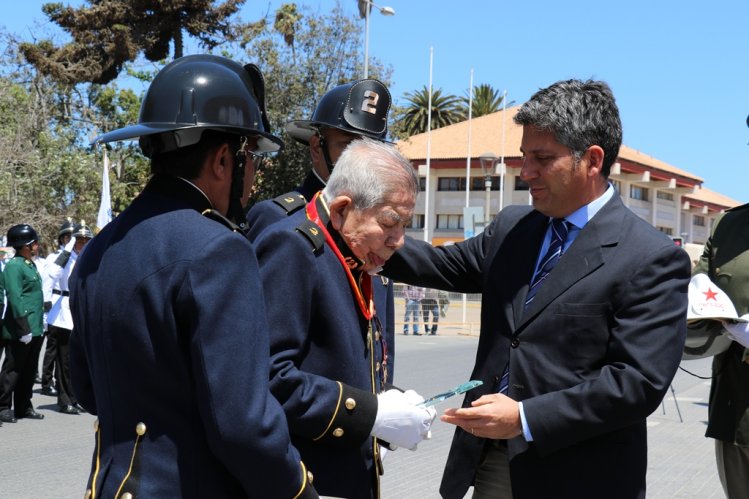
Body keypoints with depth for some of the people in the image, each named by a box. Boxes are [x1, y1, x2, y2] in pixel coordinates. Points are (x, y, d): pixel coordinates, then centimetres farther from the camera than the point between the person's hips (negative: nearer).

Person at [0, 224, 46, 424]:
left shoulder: (31, 265, 14)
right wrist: (24, 328, -21)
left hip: (35, 330, 9)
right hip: (20, 331, -9)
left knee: (29, 371, 13)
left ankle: (23, 407, 21)